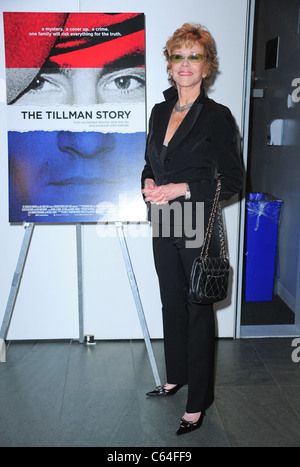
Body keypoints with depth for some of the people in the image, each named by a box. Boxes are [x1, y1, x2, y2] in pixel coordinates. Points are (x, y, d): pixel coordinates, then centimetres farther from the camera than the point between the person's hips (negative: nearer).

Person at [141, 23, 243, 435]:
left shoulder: (217, 116, -9)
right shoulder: (159, 112, 10)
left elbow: (232, 181, -11)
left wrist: (182, 189, -19)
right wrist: (149, 183, -3)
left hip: (199, 228, -6)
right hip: (163, 225, 6)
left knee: (199, 311, 4)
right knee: (172, 304, 18)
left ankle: (198, 402, 20)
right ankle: (176, 377, 38)